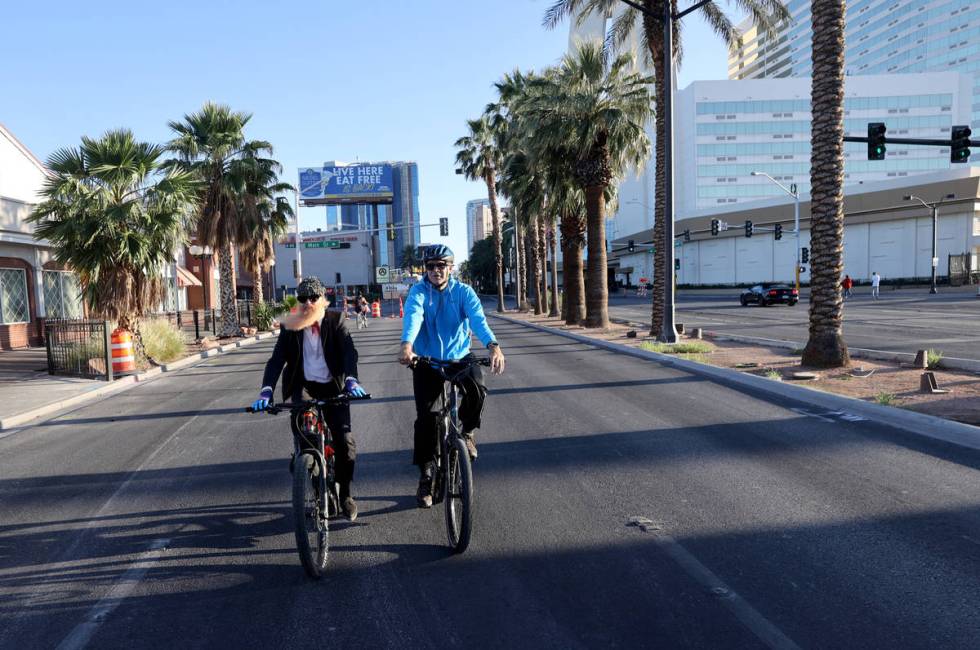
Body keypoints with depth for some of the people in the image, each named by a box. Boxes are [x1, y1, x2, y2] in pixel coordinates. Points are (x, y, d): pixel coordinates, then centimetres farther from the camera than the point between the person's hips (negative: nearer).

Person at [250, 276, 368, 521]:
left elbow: (349, 351, -17)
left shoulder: (335, 321, -4)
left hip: (332, 387, 0)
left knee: (345, 442, -9)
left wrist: (351, 380, -36)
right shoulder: (290, 327, -2)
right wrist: (266, 391, -28)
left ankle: (345, 493, 15)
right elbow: (276, 360, -11)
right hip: (303, 386, 0)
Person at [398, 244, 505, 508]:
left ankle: (468, 431, 3)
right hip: (426, 360, 0)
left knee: (477, 389, -29)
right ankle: (426, 475, 12)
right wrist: (406, 345, -45)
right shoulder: (418, 292, -4)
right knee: (426, 418, -7)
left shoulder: (463, 292, -3)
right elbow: (412, 317, -24)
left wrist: (493, 345, -40)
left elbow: (478, 319, -20)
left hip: (460, 357, 0)